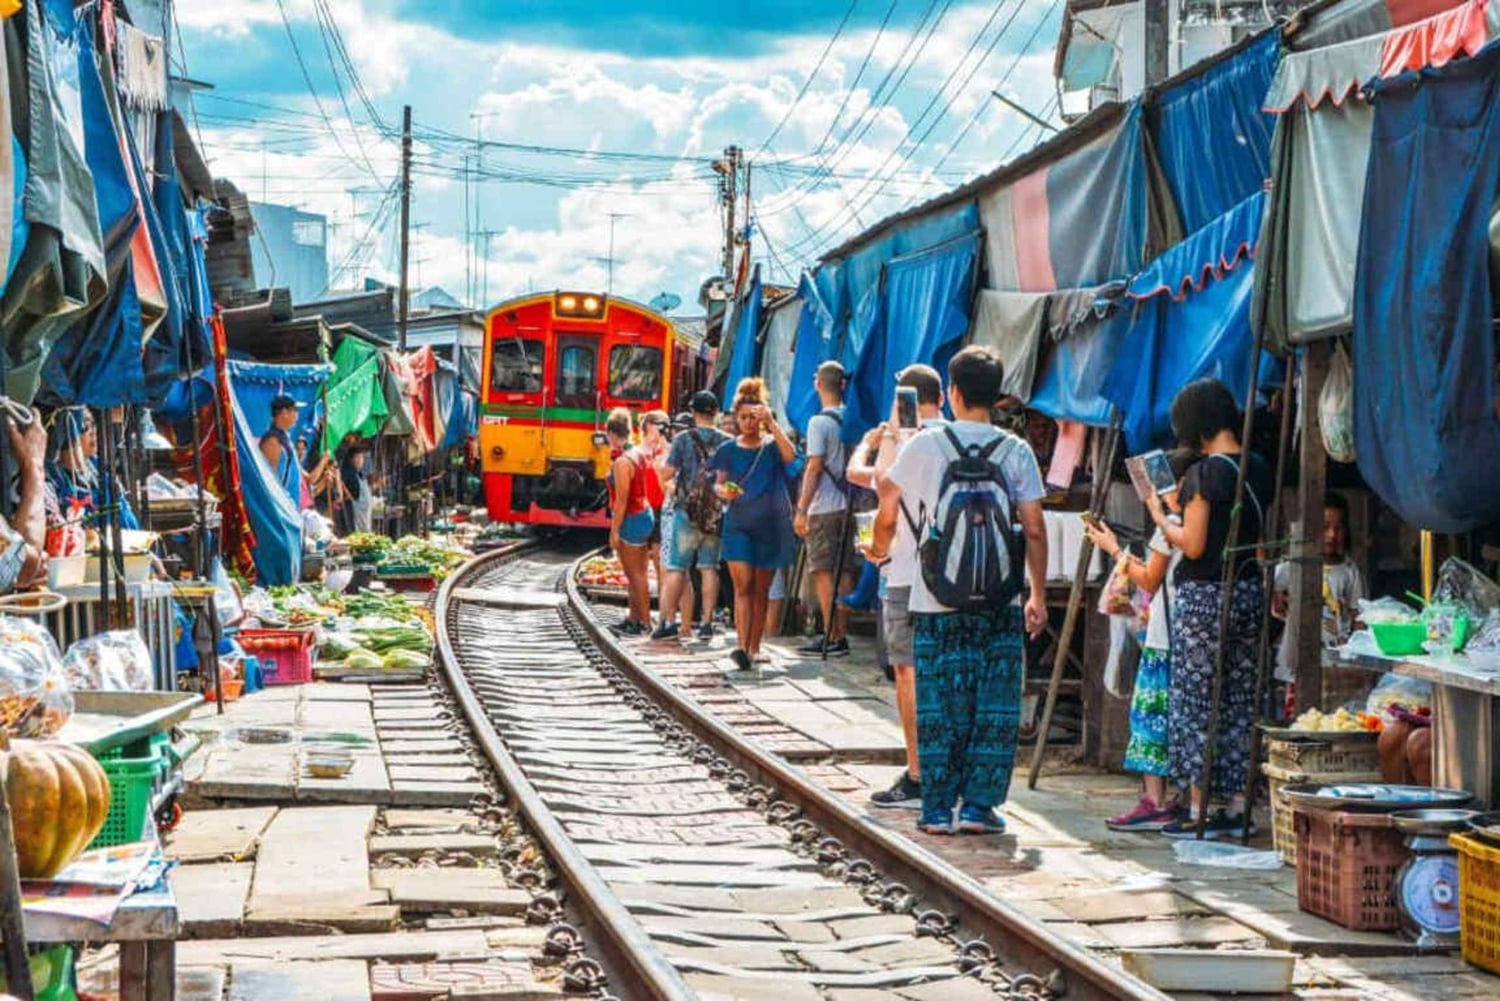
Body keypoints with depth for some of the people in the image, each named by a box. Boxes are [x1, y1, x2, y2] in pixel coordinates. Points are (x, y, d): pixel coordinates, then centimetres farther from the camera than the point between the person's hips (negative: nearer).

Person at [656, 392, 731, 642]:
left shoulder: (683, 439, -6)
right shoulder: (727, 441, 1)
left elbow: (668, 473, -7)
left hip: (687, 511, -2)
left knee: (676, 568, 1)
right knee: (709, 568, 7)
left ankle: (667, 621, -1)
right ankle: (707, 623, 5)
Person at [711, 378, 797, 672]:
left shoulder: (772, 446, 2)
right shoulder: (729, 449, 7)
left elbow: (790, 455, -20)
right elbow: (719, 484, 9)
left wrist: (771, 422, -25)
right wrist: (724, 492, -14)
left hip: (770, 524, 0)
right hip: (738, 524, 0)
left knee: (761, 590, 7)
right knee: (743, 585, -12)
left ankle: (754, 648, 16)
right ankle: (741, 647, -22)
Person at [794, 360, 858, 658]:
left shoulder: (819, 422, -11)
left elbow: (814, 468, -14)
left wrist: (801, 509, -11)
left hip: (824, 509, -6)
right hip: (848, 506, 7)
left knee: (823, 573, -4)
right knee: (844, 572, 8)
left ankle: (831, 637, -6)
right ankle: (841, 635, 11)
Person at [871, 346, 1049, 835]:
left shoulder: (925, 444, 0)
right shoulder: (1016, 451, 1)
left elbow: (888, 507, 10)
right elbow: (1034, 529, 0)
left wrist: (881, 547, 31)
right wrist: (1038, 595, 8)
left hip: (936, 599, 0)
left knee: (939, 706, 5)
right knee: (994, 708, 6)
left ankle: (938, 808, 6)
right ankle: (978, 805, 5)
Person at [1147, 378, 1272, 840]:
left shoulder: (1204, 473, -15)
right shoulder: (1258, 470, 7)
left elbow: (1193, 545, -16)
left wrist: (1161, 518, 2)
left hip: (1204, 597, -7)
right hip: (1249, 591, 7)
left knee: (1195, 701, 0)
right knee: (1240, 700, 11)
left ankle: (1199, 810, 1)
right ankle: (1237, 806, 13)